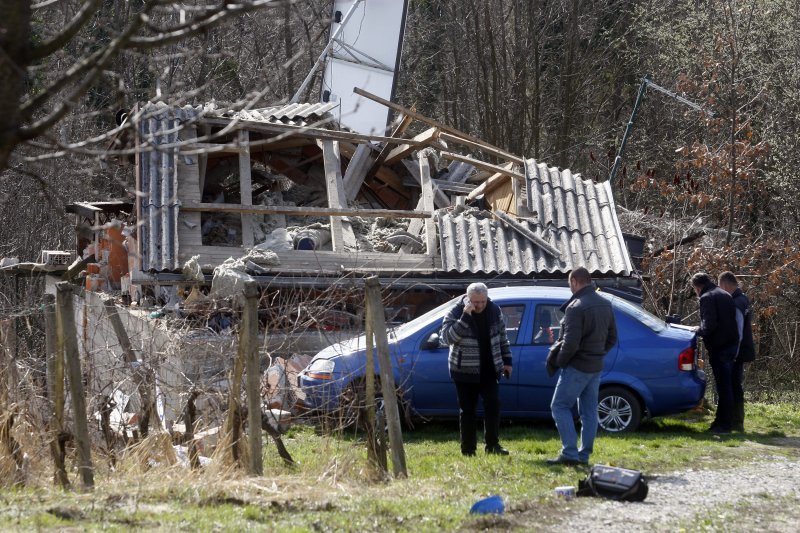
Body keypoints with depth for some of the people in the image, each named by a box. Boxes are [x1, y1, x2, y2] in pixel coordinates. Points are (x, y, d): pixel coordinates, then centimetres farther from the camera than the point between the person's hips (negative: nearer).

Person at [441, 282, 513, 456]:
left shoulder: (494, 311, 2)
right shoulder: (456, 312, -10)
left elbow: (502, 336, 15)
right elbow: (448, 336, -24)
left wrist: (507, 361, 14)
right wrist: (465, 317, -30)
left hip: (489, 369, 3)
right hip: (465, 370, -3)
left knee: (493, 405, -4)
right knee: (467, 410, 2)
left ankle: (492, 445, 4)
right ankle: (468, 449, 8)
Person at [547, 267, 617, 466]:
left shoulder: (576, 307, -20)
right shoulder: (605, 305, 9)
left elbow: (570, 343, -24)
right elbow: (612, 338, 16)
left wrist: (559, 361, -9)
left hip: (577, 367, -8)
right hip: (596, 367, 8)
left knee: (560, 406, -1)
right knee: (589, 411, 11)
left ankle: (569, 453, -9)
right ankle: (584, 455, 13)